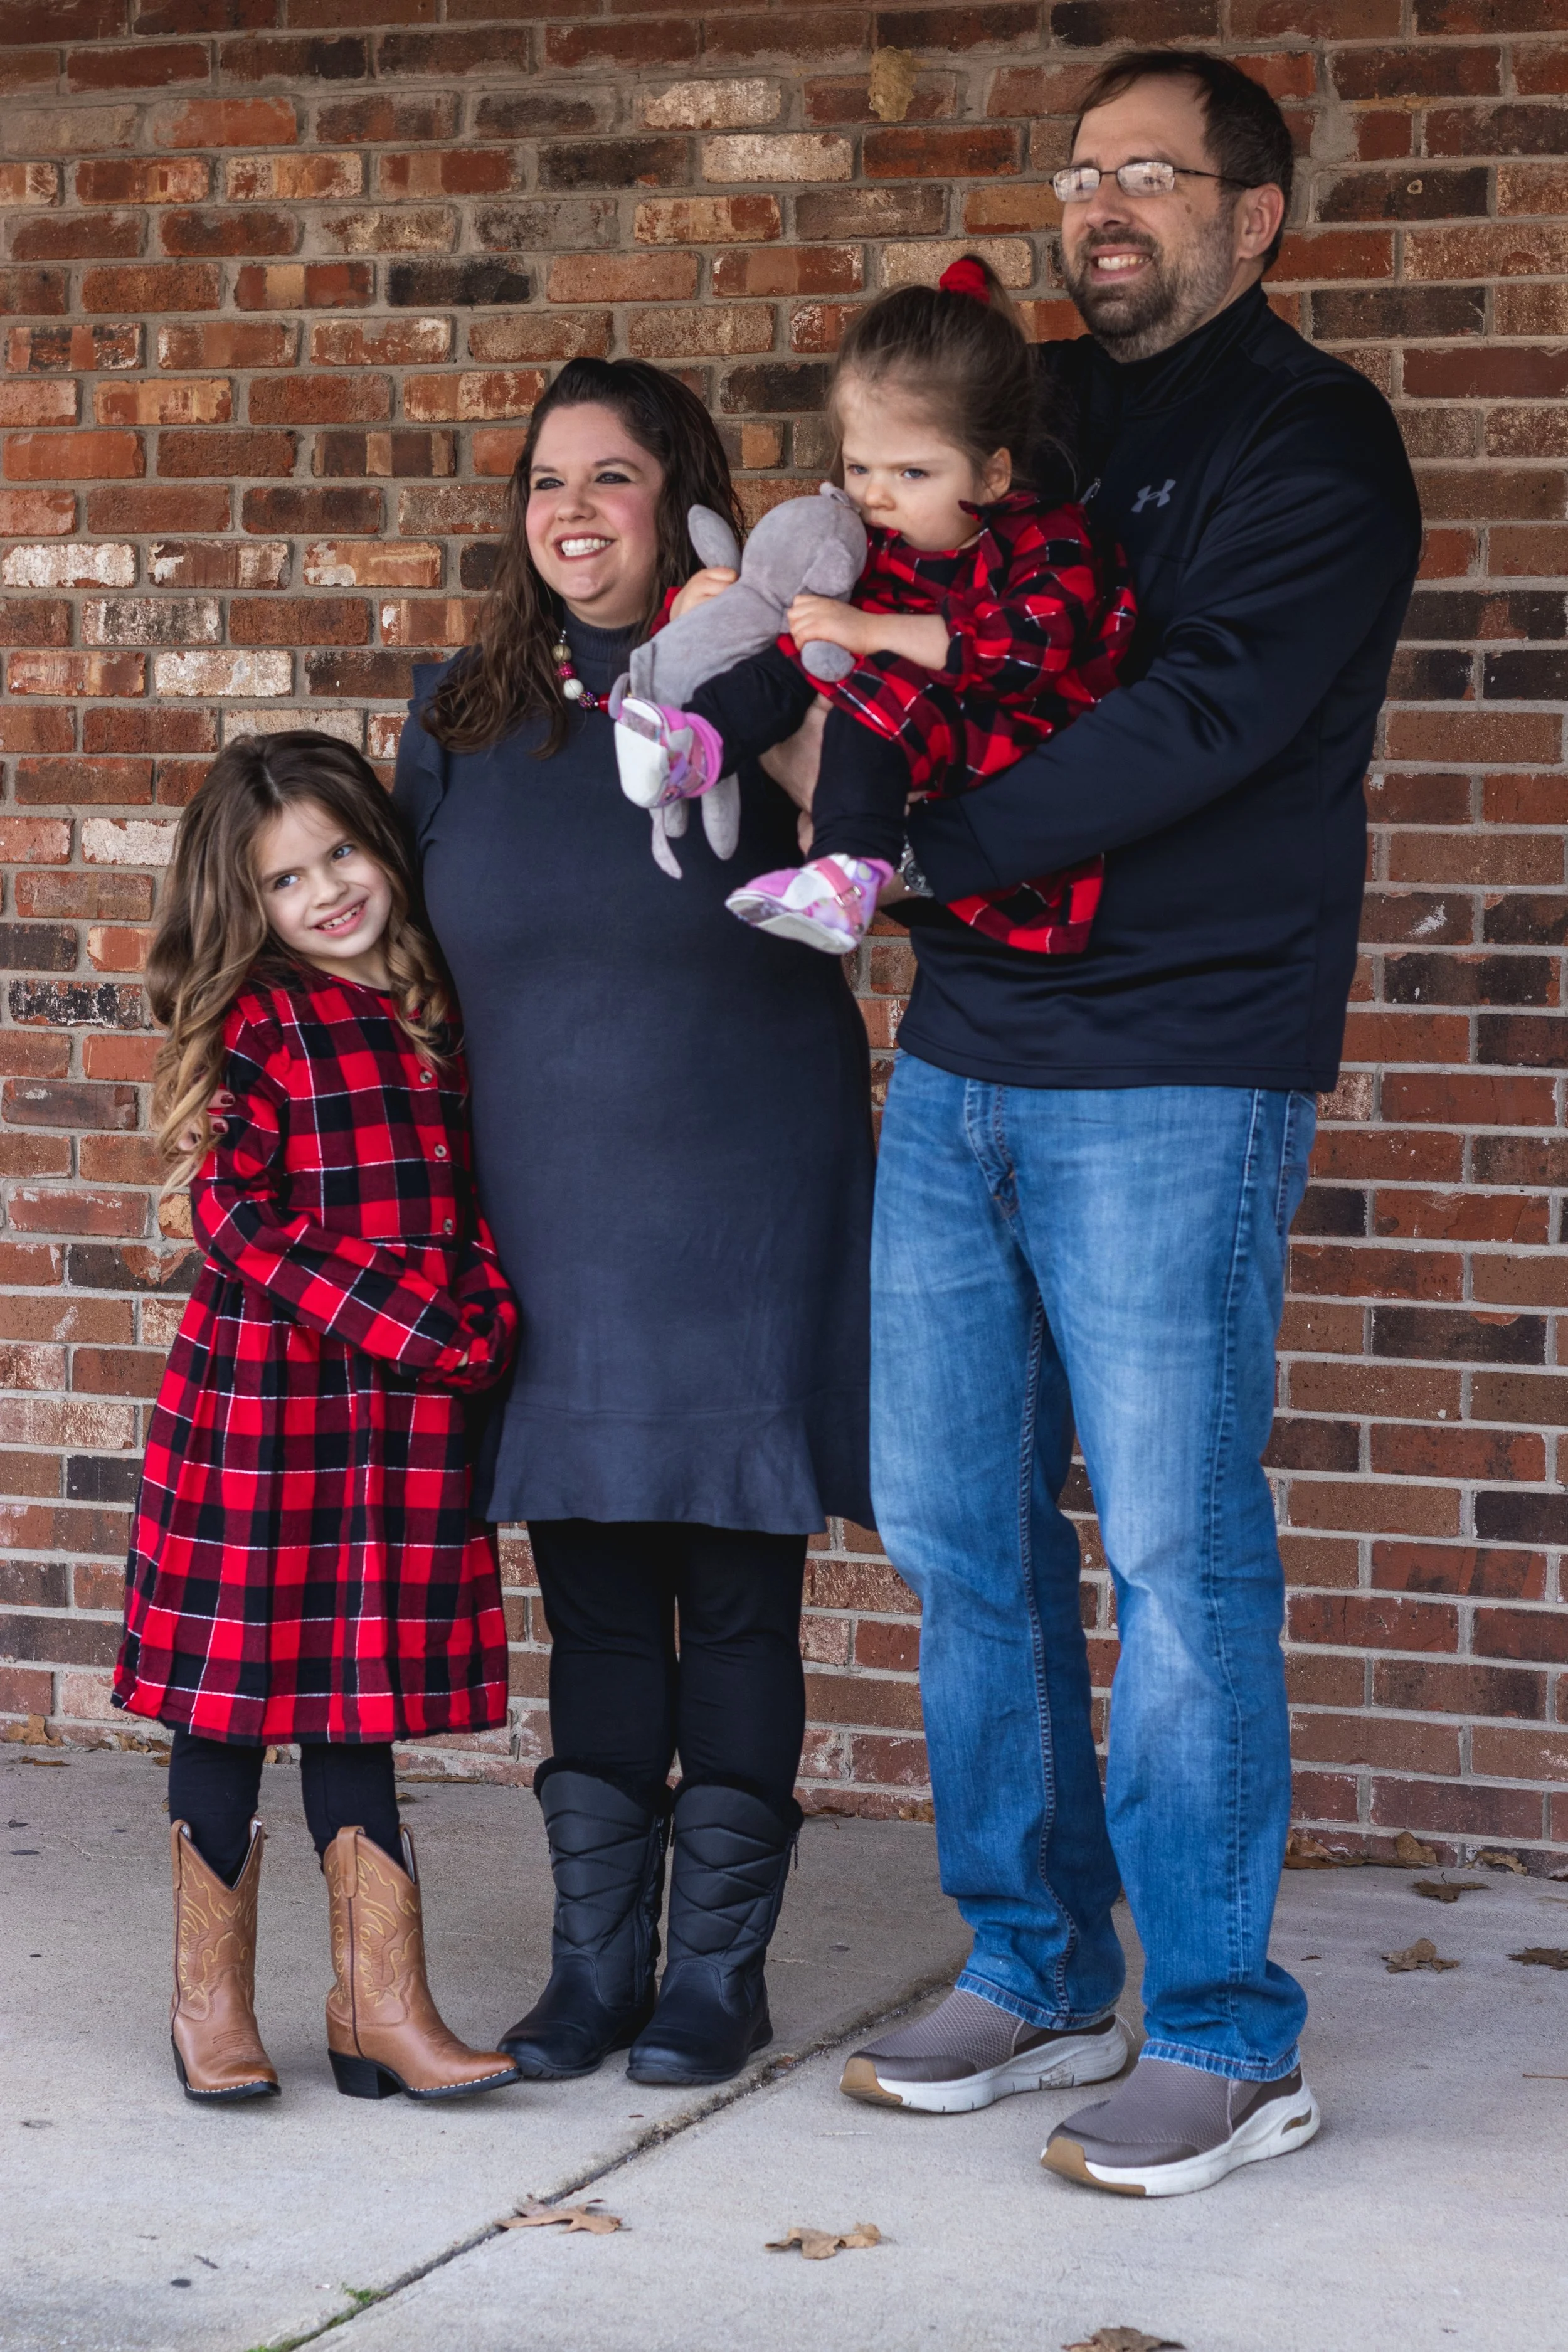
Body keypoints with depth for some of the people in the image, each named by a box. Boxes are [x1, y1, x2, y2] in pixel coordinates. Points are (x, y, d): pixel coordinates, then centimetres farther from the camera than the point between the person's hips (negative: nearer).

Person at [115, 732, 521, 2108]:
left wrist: (485, 1313, -2)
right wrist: (392, 1325, -16)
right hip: (262, 1391, -4)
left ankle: (381, 2004, 11)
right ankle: (212, 2001, 16)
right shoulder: (257, 1025, -4)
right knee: (237, 1693, 4)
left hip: (407, 1404, 4)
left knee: (358, 1696, 8)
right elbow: (237, 1215, -11)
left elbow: (469, 1193, 16)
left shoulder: (432, 1013, 11)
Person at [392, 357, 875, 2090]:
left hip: (744, 1222, -3)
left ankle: (720, 1968, 14)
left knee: (735, 1597, 3)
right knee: (591, 1601, 9)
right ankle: (594, 1961, 19)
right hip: (549, 1223, 3)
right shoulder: (460, 712, 8)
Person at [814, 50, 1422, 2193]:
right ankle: (1034, 1976, 22)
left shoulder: (1309, 443, -5)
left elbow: (1205, 719, -17)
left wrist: (937, 836, -16)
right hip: (963, 1058, 7)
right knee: (958, 1530, 9)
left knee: (1177, 1553, -5)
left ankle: (1228, 2044, 4)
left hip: (1172, 1080, -7)